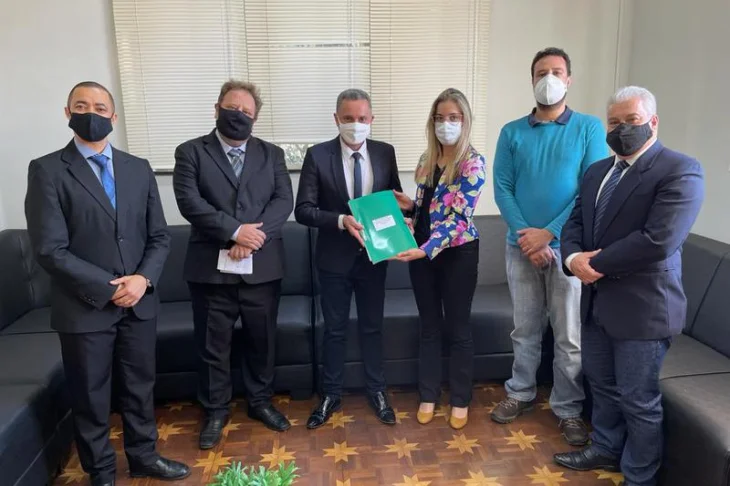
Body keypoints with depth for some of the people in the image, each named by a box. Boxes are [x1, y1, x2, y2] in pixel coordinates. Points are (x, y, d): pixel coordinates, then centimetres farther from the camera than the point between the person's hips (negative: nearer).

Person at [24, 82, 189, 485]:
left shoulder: (139, 169, 6)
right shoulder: (47, 170, -6)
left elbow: (159, 236, 6)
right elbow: (50, 250, -13)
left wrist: (143, 279, -11)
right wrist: (108, 288, -16)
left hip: (140, 302, 4)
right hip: (85, 307, -3)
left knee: (140, 386, 17)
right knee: (89, 397, 13)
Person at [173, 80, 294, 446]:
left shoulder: (272, 154, 10)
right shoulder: (191, 152, 2)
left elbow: (284, 200, -2)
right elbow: (189, 201, -12)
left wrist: (256, 233, -18)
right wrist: (235, 231, -21)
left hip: (263, 267, 2)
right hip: (211, 268, -2)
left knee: (261, 341, 14)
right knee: (212, 345, 10)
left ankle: (260, 402, 34)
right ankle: (215, 411, 29)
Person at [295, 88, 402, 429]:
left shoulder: (385, 153, 0)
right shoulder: (318, 155, -8)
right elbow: (303, 210, -12)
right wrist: (341, 220, -26)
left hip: (373, 255, 2)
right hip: (334, 257, -2)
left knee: (372, 326, 15)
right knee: (334, 329, 12)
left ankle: (377, 392, 33)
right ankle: (331, 395, 30)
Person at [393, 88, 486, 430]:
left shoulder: (473, 163, -13)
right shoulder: (427, 159, 6)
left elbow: (459, 217, -21)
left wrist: (426, 249, -31)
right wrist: (408, 205, -6)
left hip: (458, 252, -5)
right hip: (422, 251, 5)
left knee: (458, 328, 9)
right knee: (429, 327, 14)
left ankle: (460, 400, 26)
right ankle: (428, 395, 28)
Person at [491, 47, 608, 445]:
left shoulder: (589, 128, -1)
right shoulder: (512, 133, 4)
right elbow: (502, 188, 0)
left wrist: (549, 232, -14)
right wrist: (524, 233, -13)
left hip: (569, 245, -2)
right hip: (521, 245, 2)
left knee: (570, 335, 6)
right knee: (525, 329, 14)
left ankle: (568, 409, 23)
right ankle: (521, 393, 31)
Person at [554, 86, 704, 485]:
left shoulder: (680, 171, -13)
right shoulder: (597, 171, 12)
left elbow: (657, 241, -24)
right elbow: (575, 222, 8)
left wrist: (598, 265, -16)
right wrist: (573, 257, -13)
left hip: (642, 306, -7)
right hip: (597, 301, 7)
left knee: (638, 400, 7)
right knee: (601, 384, 21)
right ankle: (606, 449, 42)